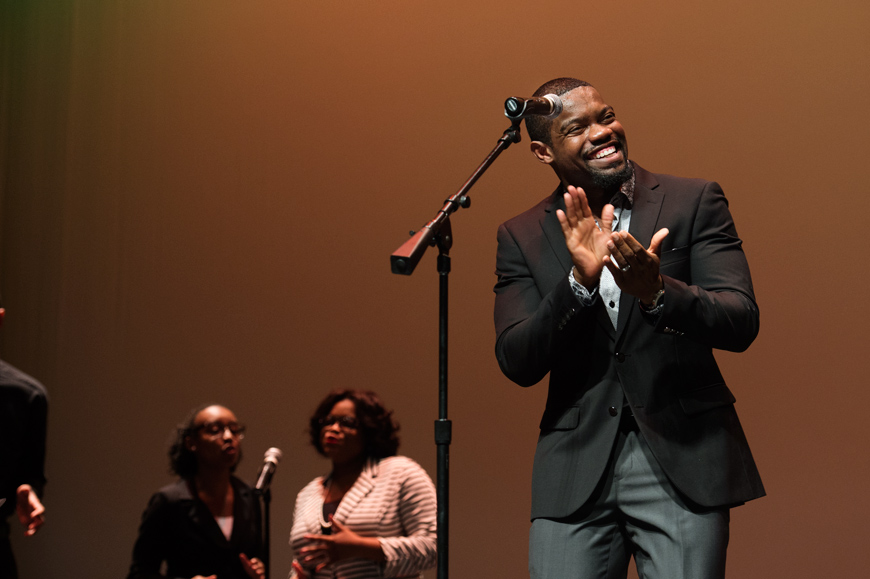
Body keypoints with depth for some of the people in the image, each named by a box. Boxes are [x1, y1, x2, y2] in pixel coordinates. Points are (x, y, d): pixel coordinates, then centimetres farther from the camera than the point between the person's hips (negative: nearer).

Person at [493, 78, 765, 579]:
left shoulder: (693, 203, 3)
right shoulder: (522, 237, 8)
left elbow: (742, 323, -6)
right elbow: (517, 363, -1)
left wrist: (656, 291, -24)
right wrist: (580, 281, -16)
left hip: (683, 462, -1)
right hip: (575, 469, 1)